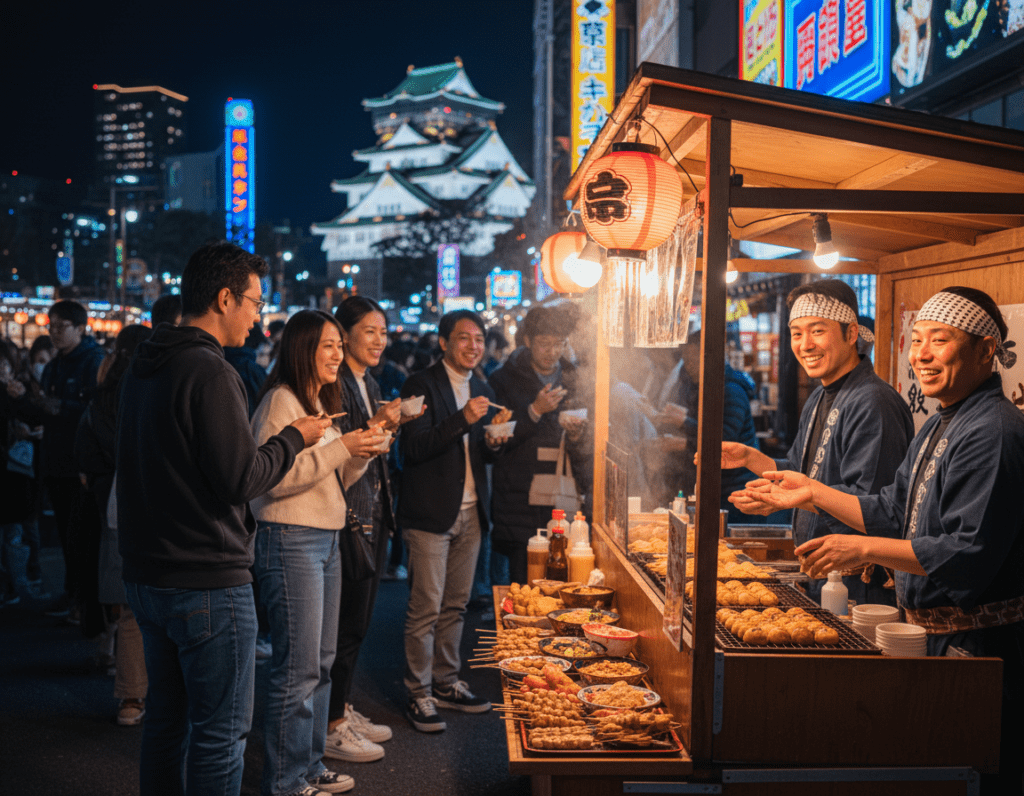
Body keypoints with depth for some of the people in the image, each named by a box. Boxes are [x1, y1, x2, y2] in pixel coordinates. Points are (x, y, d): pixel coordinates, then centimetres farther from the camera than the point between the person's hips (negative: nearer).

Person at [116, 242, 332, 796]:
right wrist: (294, 437, -6)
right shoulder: (210, 372, -19)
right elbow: (242, 480, -21)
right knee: (220, 731, 2)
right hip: (207, 582, -9)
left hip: (146, 577, 9)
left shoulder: (142, 368, 11)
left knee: (166, 719, 20)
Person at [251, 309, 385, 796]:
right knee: (298, 667, -4)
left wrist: (361, 454, 2)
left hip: (325, 538, 9)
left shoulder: (321, 403, 18)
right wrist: (340, 448, -19)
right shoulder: (281, 401, -11)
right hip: (290, 541, -9)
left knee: (320, 663, 14)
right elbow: (274, 478, -20)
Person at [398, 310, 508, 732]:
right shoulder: (421, 385, -6)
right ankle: (419, 696, 7)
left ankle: (446, 683, 24)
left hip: (470, 513, 7)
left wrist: (494, 442, -1)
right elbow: (412, 448, -16)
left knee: (455, 605, 12)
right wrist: (462, 420, -24)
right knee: (425, 609, -3)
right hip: (430, 514, -6)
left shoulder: (482, 391, 15)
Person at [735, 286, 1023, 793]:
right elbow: (892, 514, 16)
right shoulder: (939, 427, 13)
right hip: (937, 636, 10)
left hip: (982, 646, -10)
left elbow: (971, 553, -26)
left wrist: (864, 549, -25)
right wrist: (813, 494, 10)